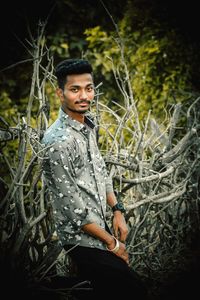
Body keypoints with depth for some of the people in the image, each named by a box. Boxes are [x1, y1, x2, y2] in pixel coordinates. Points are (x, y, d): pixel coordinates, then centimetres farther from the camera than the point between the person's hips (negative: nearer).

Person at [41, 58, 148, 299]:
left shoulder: (87, 123, 4)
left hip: (98, 225, 9)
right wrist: (111, 242, -14)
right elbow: (73, 207, -22)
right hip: (82, 238, -9)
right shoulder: (58, 141, -25)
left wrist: (117, 211, 8)